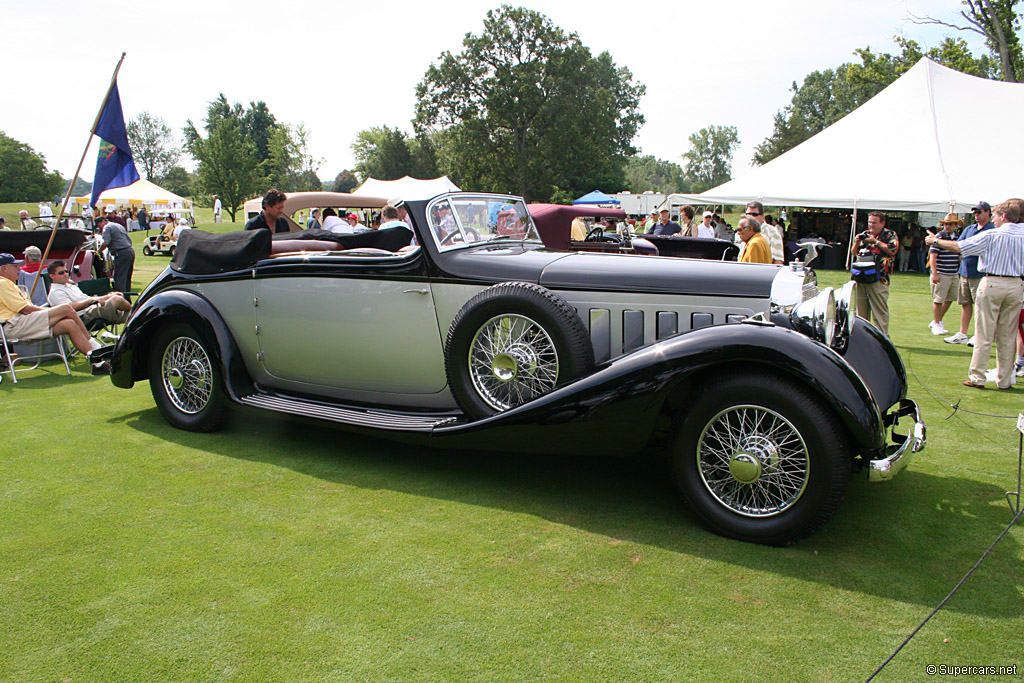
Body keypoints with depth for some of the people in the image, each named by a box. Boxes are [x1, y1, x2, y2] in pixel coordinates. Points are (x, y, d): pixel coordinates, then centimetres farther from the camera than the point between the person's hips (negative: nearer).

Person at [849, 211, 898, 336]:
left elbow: (892, 250, -12)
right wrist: (856, 242, -1)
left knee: (880, 310, -6)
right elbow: (853, 253, 18)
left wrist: (875, 241, -9)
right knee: (861, 309, 9)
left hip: (879, 280, -5)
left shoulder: (890, 235, 4)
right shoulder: (865, 234, 17)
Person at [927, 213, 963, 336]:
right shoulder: (939, 237, -9)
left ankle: (937, 321, 24)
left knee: (950, 299, 11)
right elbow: (933, 256, -13)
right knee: (938, 300, -3)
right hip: (941, 274, -7)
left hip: (954, 274, 7)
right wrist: (934, 273, -19)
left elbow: (959, 255, 23)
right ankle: (936, 324, 7)